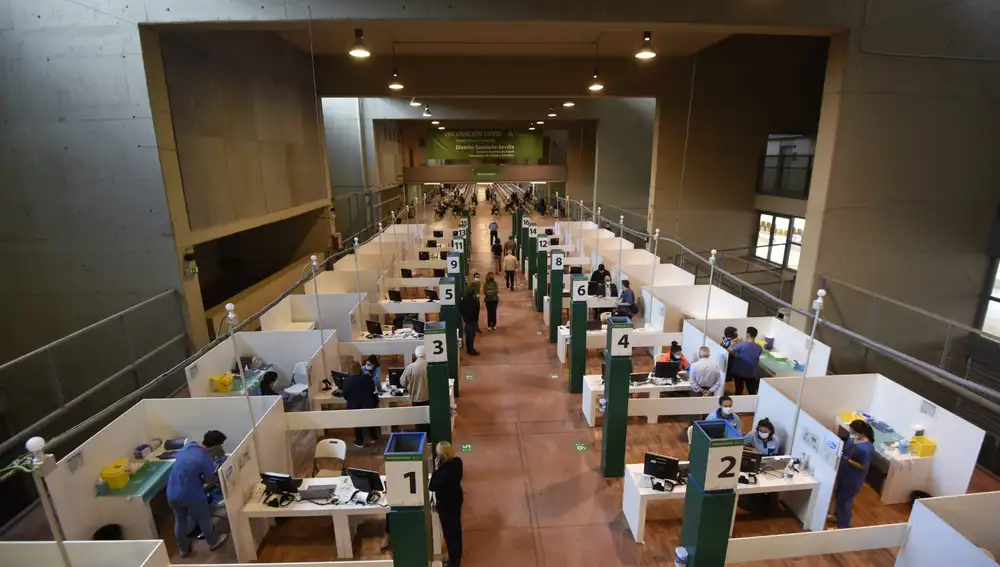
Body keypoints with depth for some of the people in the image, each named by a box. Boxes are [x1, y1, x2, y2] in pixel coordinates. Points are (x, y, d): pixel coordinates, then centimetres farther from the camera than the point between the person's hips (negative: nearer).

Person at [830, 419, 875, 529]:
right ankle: (838, 516, 46)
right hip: (843, 473, 8)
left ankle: (843, 526, 25)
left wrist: (847, 460, -28)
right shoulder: (853, 438, -7)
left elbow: (864, 467, -23)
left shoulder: (866, 449, -31)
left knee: (844, 499, 7)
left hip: (853, 479, -8)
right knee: (838, 496, 24)